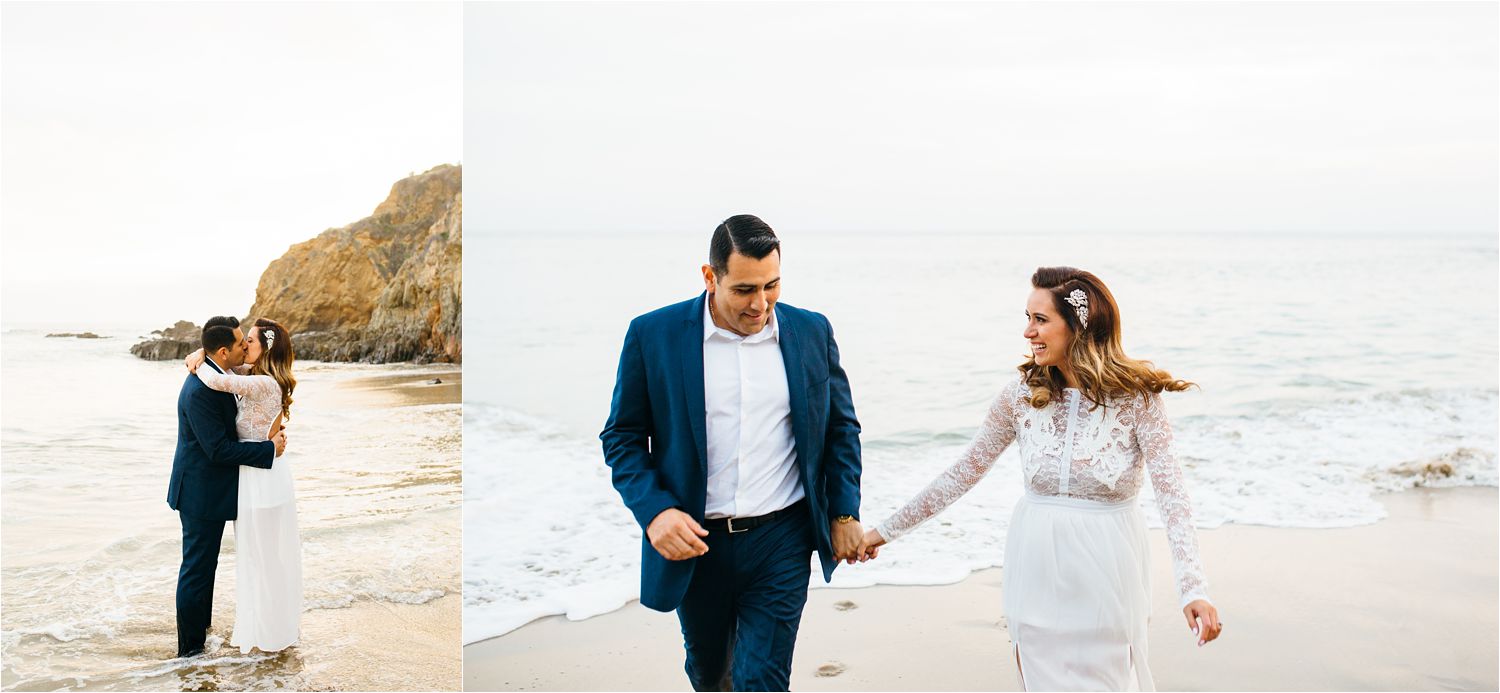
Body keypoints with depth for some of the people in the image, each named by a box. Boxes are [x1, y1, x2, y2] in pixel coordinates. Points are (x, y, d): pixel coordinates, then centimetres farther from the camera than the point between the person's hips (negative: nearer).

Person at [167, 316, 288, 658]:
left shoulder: (213, 376, 3)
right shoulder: (199, 391, -27)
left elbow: (230, 426, 17)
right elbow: (219, 449, -26)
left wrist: (269, 432, 3)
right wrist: (269, 449, -19)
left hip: (208, 490, 10)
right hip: (201, 493, -10)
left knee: (203, 567, 21)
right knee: (197, 570, 2)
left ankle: (200, 631, 35)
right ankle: (190, 649, 13)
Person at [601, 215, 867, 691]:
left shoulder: (812, 331, -1)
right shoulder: (653, 335, -8)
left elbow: (841, 426, 9)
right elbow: (623, 436, -3)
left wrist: (845, 513, 3)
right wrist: (654, 510, -17)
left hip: (781, 542, 0)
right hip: (695, 541, 1)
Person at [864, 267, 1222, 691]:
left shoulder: (1135, 396, -11)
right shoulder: (1022, 393, -3)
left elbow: (1171, 494, -17)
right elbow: (963, 473, 4)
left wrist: (1194, 589, -29)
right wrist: (887, 531, 6)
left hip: (1105, 572, -2)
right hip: (1037, 572, 3)